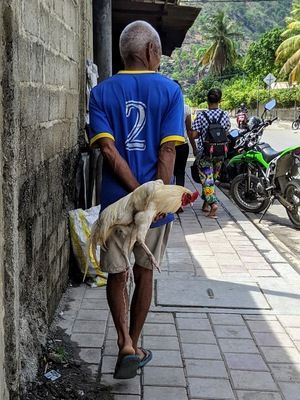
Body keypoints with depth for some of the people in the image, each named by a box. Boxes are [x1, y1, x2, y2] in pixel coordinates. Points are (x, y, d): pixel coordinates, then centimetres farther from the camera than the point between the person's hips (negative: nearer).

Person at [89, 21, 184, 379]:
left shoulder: (101, 92, 0)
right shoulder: (170, 90, -3)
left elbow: (108, 149, -12)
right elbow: (167, 151, -13)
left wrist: (139, 194, -12)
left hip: (116, 200, 0)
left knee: (116, 275, 15)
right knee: (144, 273, 17)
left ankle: (126, 345, 1)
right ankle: (134, 345, 28)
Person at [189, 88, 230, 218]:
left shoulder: (201, 116, -13)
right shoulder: (225, 115, -4)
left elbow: (193, 135, -14)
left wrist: (194, 148, 4)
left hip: (204, 152, -3)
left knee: (206, 179, -1)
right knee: (212, 178, 18)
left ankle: (213, 203, -19)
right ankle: (205, 204, 27)